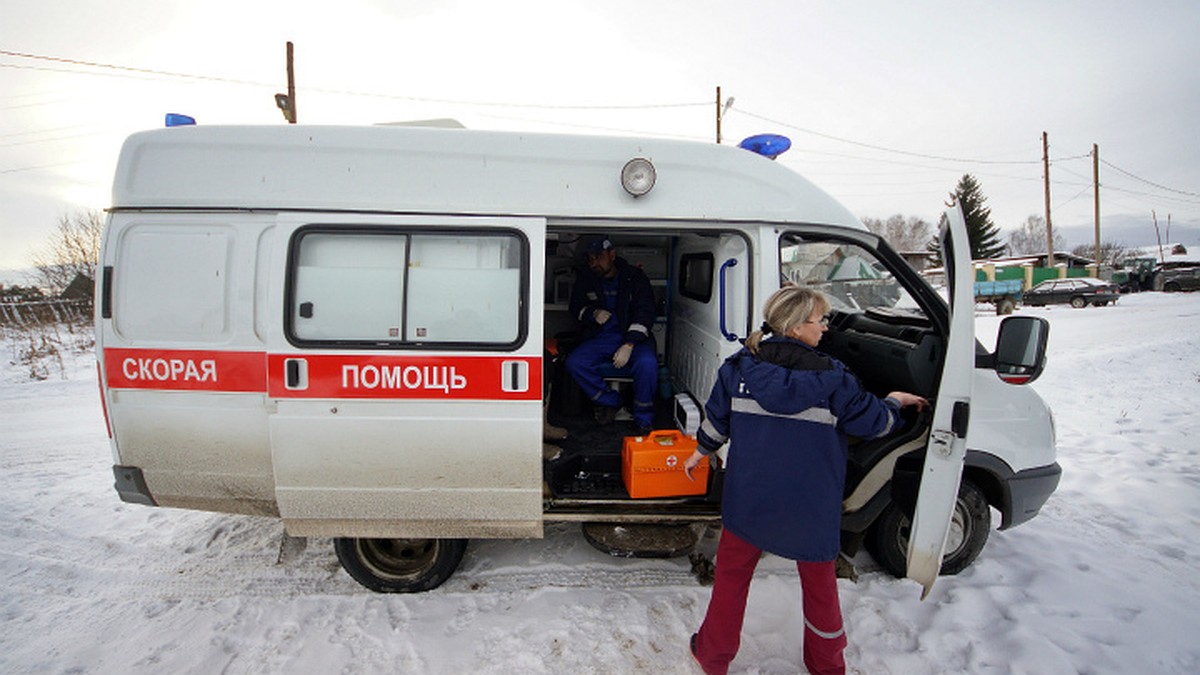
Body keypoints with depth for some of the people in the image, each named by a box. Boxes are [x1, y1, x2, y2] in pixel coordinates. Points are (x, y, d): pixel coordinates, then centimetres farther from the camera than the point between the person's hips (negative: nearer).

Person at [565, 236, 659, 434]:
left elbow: (645, 313, -10)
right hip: (600, 337, 3)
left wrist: (629, 345, -23)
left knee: (647, 363, -33)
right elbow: (576, 307, 14)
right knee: (574, 362, -23)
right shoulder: (585, 278, 4)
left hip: (633, 336, -3)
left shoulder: (635, 277, -5)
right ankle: (609, 401, 0)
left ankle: (644, 419, -11)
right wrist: (593, 313, -11)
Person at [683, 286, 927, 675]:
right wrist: (896, 402, 19)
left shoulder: (739, 368, -7)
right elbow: (874, 421, -2)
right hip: (812, 508, -1)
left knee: (731, 573, 19)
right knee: (819, 584, 21)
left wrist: (702, 451, 21)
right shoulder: (831, 379, -13)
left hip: (749, 500, 1)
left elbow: (716, 417, 2)